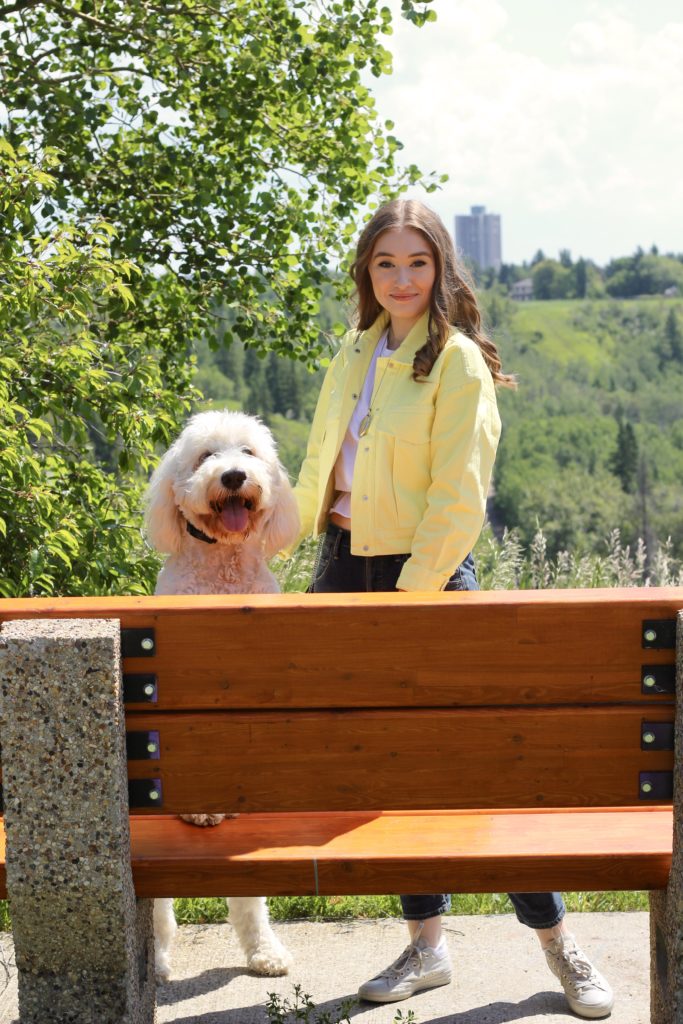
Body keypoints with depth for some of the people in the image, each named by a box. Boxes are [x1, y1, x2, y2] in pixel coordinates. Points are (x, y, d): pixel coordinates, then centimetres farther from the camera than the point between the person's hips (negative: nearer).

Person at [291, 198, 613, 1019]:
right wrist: (322, 566, 12)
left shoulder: (458, 361, -10)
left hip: (425, 572, -6)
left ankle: (557, 942, 12)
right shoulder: (356, 349, 10)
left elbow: (458, 499, -15)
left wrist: (411, 595, -17)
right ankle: (426, 942, 22)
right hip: (346, 562, 7)